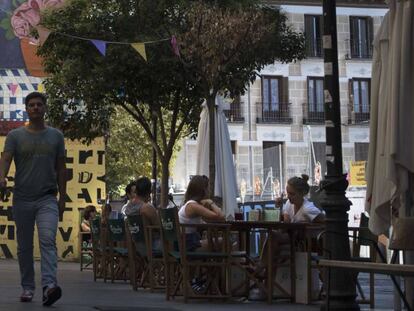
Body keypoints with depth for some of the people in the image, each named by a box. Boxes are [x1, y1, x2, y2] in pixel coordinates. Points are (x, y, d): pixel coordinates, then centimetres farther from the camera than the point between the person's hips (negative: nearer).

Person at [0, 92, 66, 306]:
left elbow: (61, 169, 11)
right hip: (22, 199, 1)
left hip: (47, 199, -1)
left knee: (48, 240, -19)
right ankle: (27, 288, 18)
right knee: (24, 247, 8)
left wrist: (62, 198, 7)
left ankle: (49, 285, -31)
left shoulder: (56, 136, 8)